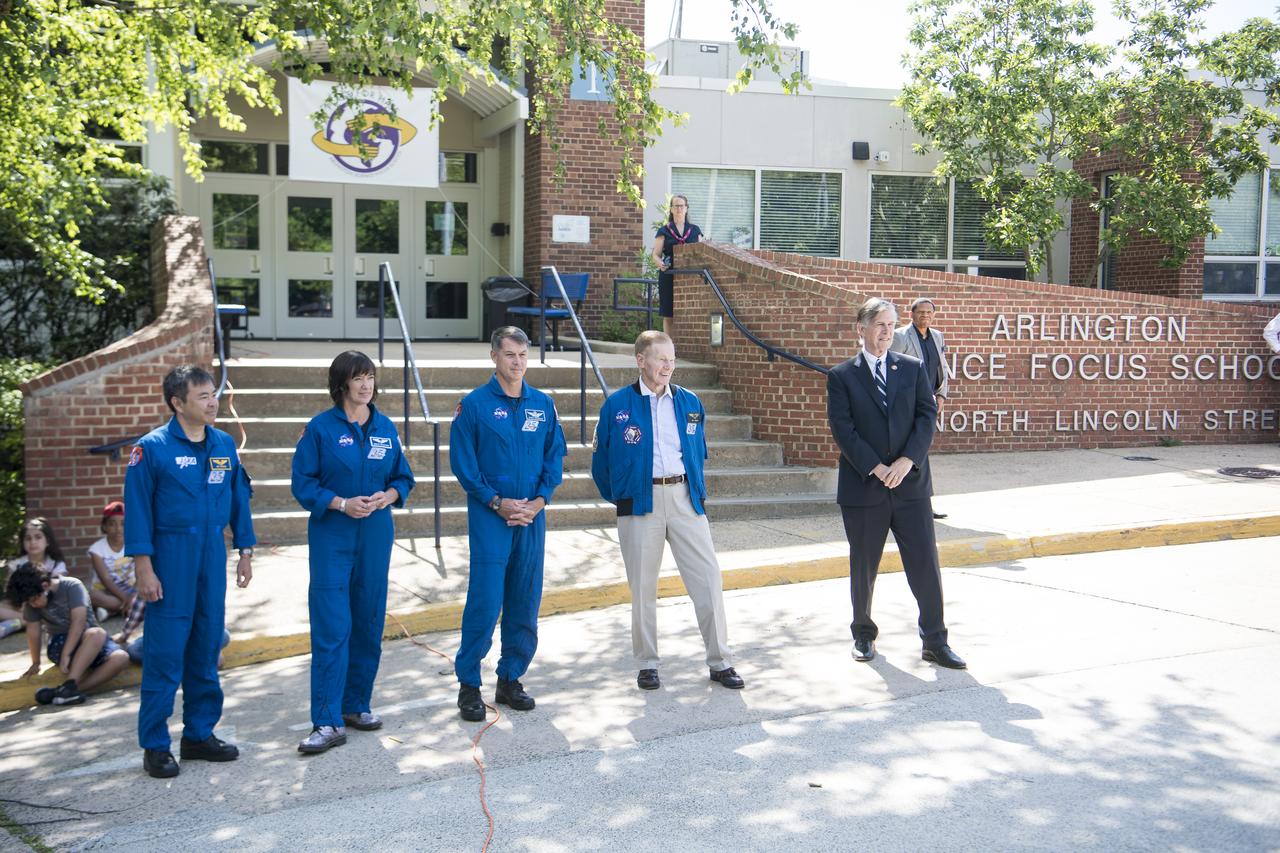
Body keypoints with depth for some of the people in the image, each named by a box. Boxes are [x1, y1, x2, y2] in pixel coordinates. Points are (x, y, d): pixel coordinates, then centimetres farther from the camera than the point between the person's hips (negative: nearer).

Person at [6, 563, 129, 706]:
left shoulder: (72, 586, -14)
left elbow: (79, 621, -22)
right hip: (59, 644, -1)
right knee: (97, 634, -35)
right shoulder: (31, 600, -3)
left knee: (121, 658, -30)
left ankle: (69, 687, -35)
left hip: (93, 642, 1)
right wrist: (35, 663, -1)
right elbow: (33, 630, -2)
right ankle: (70, 688, -42)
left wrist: (66, 655, -28)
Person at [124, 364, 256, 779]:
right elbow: (138, 509, -8)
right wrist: (144, 568, -11)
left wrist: (245, 551, 12)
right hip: (171, 557, -5)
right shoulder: (152, 447, -8)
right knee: (165, 652, -2)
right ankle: (155, 745, 9)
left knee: (207, 647, 11)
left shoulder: (224, 444, 7)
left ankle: (200, 733, 23)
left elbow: (239, 498, 14)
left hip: (213, 557, 5)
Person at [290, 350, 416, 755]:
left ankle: (357, 705, 25)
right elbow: (303, 482, -5)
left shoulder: (385, 428, 7)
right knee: (331, 627, -8)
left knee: (369, 623, 10)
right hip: (331, 536, -4)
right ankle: (328, 723, -5)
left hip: (376, 535, 4)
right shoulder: (321, 427, -4)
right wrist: (342, 503, -17)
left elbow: (403, 478, 11)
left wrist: (386, 497, -9)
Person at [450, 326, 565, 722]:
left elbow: (555, 455, 10)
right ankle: (469, 684, 5)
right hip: (489, 516, -4)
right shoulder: (474, 404, -3)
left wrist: (539, 501, -4)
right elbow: (462, 462, -5)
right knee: (485, 601, -7)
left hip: (532, 515, 4)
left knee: (525, 602, 8)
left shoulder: (543, 404, 8)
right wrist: (497, 502, -11)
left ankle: (510, 680, 20)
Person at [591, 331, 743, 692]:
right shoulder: (617, 405, -1)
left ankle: (720, 661, 8)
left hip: (684, 498, 2)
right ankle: (647, 663, 18)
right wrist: (616, 497, 10)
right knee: (642, 584, 6)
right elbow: (601, 457, 8)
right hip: (639, 500, -2)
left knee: (708, 577, -2)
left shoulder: (690, 403, 8)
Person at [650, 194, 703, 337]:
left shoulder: (695, 230, 13)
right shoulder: (664, 231, 7)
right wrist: (661, 264, -18)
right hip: (669, 276, -2)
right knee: (669, 315, -3)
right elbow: (656, 255, 3)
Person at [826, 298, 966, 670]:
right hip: (863, 486, -1)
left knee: (926, 565, 1)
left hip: (911, 484, 2)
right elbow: (842, 429, -7)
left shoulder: (913, 368, 8)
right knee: (863, 568, 10)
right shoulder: (841, 376, 1)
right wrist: (876, 468, -15)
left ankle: (935, 642, 12)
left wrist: (907, 461, -14)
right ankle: (864, 635, 28)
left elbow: (927, 416, 0)